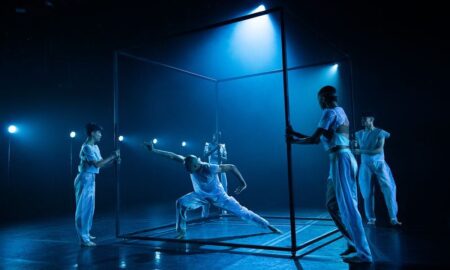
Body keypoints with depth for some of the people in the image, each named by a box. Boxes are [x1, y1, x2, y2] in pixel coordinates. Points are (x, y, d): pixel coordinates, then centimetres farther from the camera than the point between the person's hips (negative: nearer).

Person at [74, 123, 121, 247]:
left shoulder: (95, 147, 13)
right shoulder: (87, 147, -16)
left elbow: (101, 163, 15)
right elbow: (97, 164, -23)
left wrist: (114, 159, 2)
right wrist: (112, 156, -17)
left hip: (90, 179, 10)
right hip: (85, 179, -10)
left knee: (89, 208, 17)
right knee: (83, 208, -6)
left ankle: (86, 234, 28)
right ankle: (83, 239, -2)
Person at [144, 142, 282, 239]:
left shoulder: (211, 169, -36)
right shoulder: (190, 164, -24)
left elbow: (232, 167, -27)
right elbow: (173, 156, -22)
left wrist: (242, 183, -32)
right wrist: (153, 150, -26)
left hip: (218, 196, -4)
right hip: (200, 195, 4)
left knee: (241, 212, -6)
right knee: (181, 203, -22)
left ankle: (269, 226, 6)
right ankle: (181, 233, -10)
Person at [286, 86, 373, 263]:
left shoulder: (330, 112, -8)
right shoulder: (339, 112, 22)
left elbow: (314, 139, -12)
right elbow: (318, 139, 23)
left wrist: (295, 141, 3)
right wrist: (295, 134, 24)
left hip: (340, 160, -10)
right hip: (344, 159, 10)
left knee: (348, 206, -8)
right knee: (333, 205, 13)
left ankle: (363, 253, -4)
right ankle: (354, 244, 17)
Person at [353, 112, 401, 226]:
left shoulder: (380, 132, -1)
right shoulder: (359, 134, 9)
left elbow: (379, 149, -11)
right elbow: (355, 149, 12)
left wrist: (361, 151, -18)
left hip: (379, 163, -2)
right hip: (365, 165, 2)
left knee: (389, 189, -11)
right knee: (368, 193, 1)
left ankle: (393, 218, -6)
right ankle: (371, 219, 10)